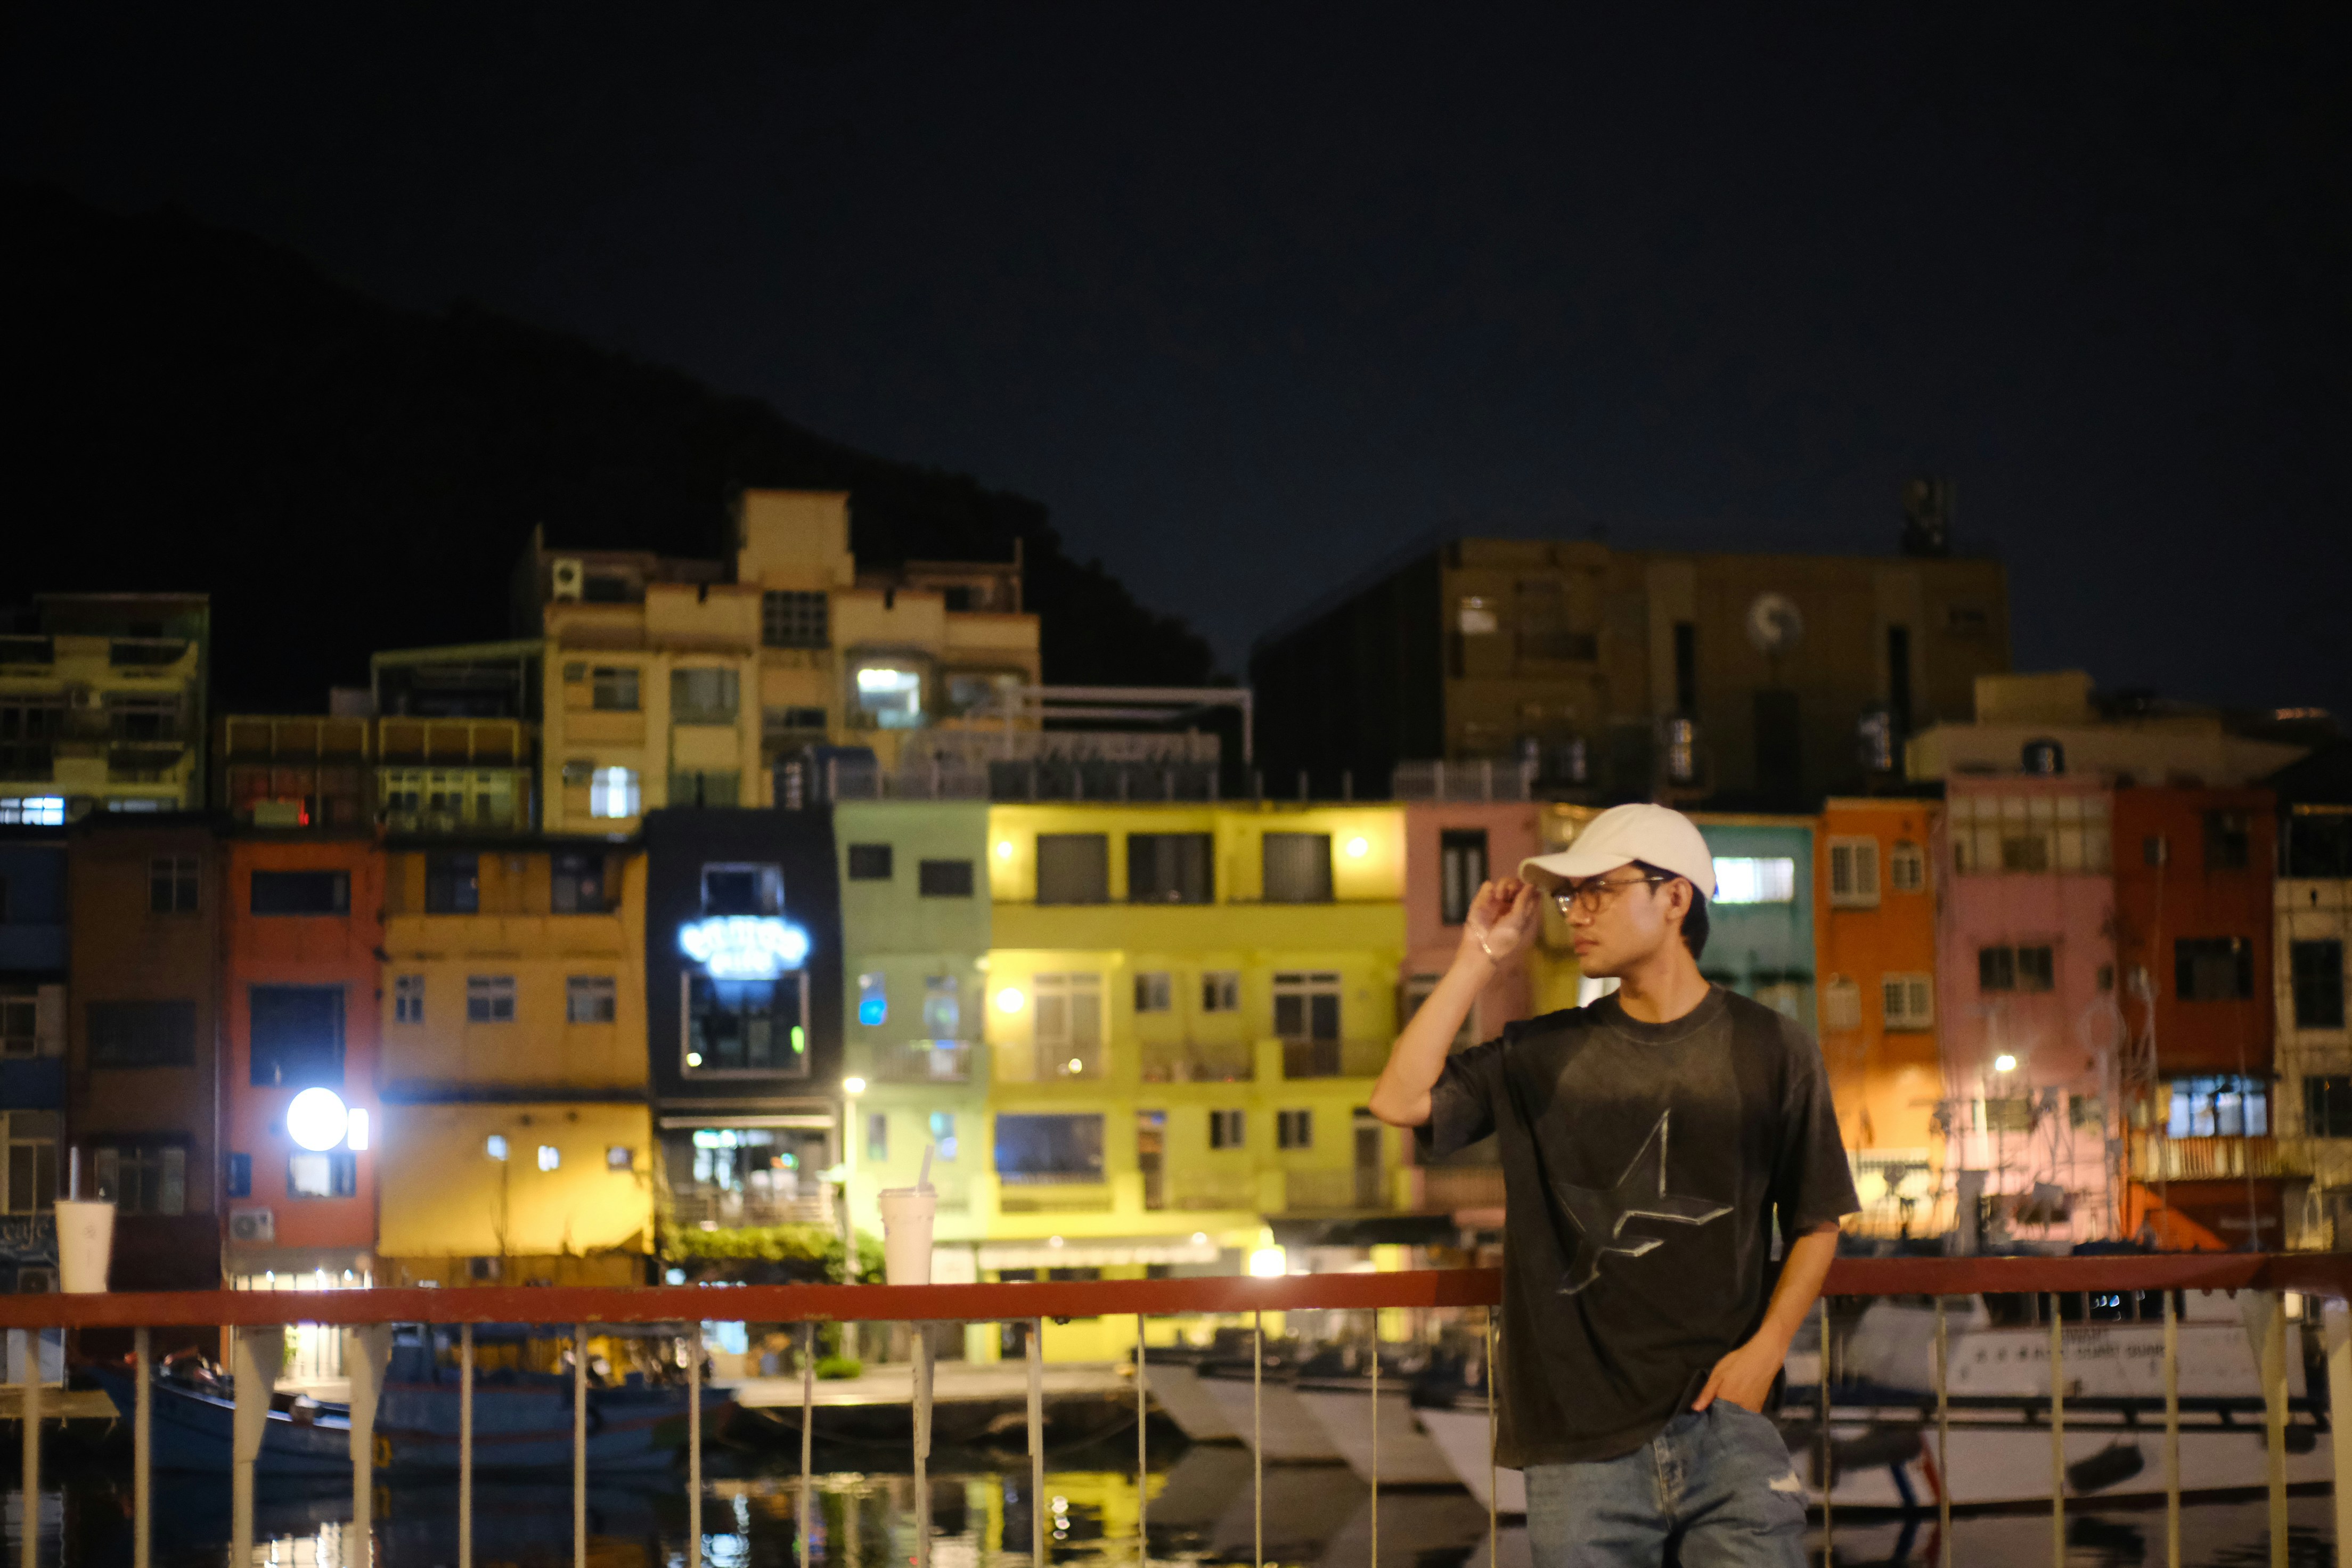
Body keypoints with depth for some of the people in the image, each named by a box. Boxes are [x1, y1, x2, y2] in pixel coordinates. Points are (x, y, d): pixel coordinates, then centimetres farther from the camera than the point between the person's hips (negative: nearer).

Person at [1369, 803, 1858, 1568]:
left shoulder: (1770, 1050, 6)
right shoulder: (1541, 1057, 9)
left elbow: (1816, 1224, 11)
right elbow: (1400, 1100, -5)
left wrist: (1766, 1348, -4)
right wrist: (1480, 958, -1)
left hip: (1725, 1427, -1)